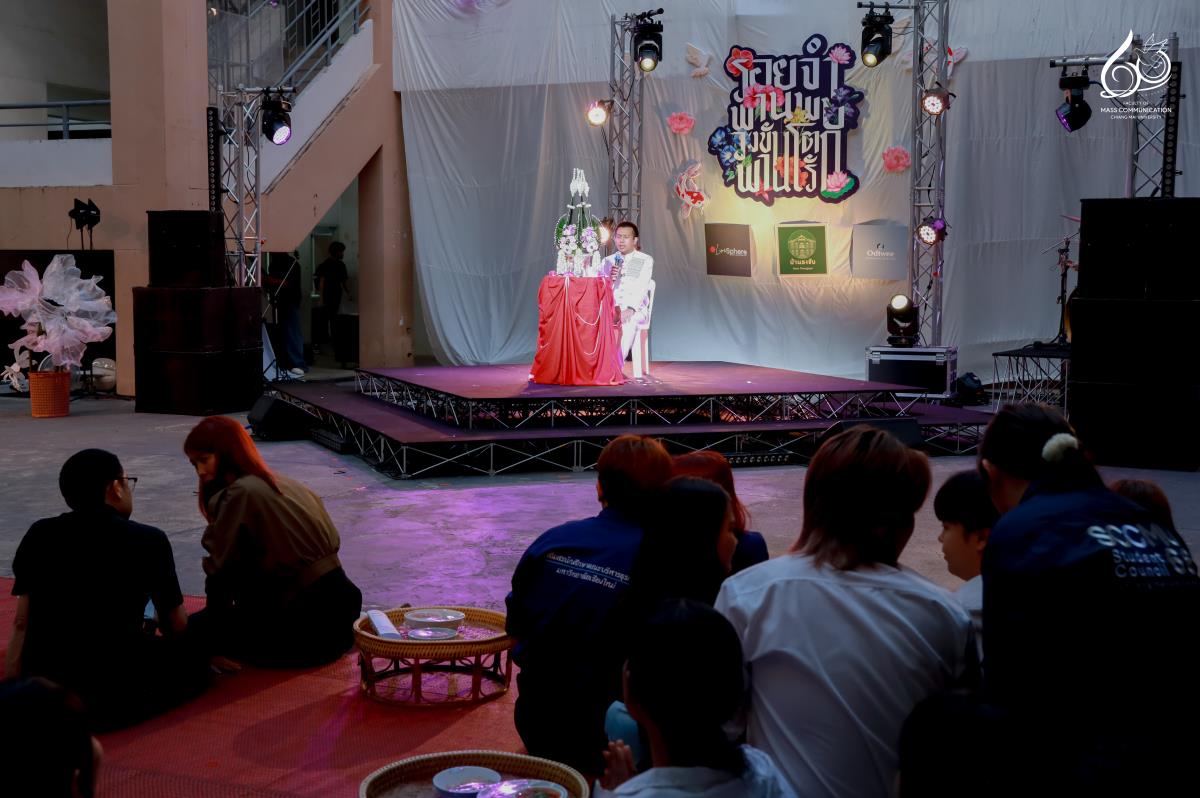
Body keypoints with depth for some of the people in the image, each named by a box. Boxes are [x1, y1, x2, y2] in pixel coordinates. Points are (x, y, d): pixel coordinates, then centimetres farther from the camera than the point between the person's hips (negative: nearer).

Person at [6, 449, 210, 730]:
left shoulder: (39, 535, 5)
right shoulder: (148, 539, -3)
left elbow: (22, 624, 2)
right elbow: (177, 627, 8)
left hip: (41, 696, 5)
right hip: (117, 694, -5)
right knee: (195, 661, 18)